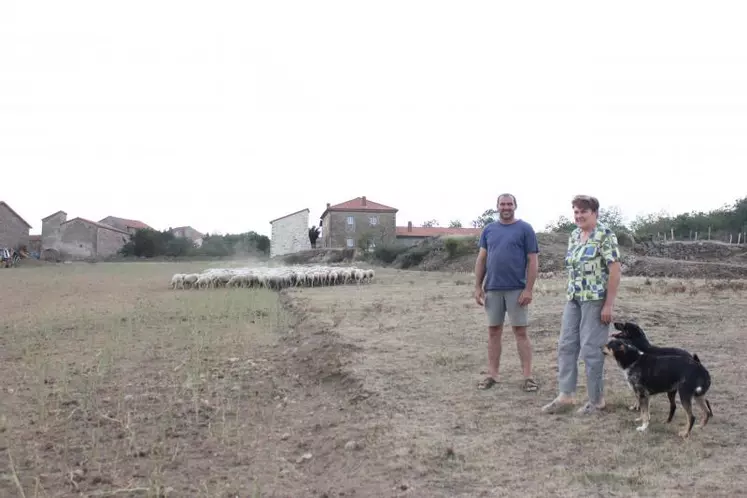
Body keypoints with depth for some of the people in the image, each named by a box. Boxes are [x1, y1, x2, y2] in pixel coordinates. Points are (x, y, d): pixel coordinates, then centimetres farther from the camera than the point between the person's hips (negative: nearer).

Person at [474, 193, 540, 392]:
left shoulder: (525, 229, -1)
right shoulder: (488, 229, 9)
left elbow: (533, 261, -4)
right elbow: (481, 260, 12)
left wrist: (528, 289, -11)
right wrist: (478, 287, 5)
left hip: (517, 289, -3)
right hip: (492, 289, 4)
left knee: (520, 331, 1)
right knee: (493, 331, 8)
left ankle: (528, 376, 6)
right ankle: (492, 374, 16)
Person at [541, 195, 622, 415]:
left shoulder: (605, 235, -11)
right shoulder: (574, 235, 12)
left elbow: (614, 270, -15)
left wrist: (609, 304, -17)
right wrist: (571, 293, 16)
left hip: (595, 299, -8)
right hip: (573, 298, 8)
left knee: (590, 349, -2)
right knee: (566, 345, 6)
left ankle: (596, 399, 13)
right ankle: (566, 395, 15)